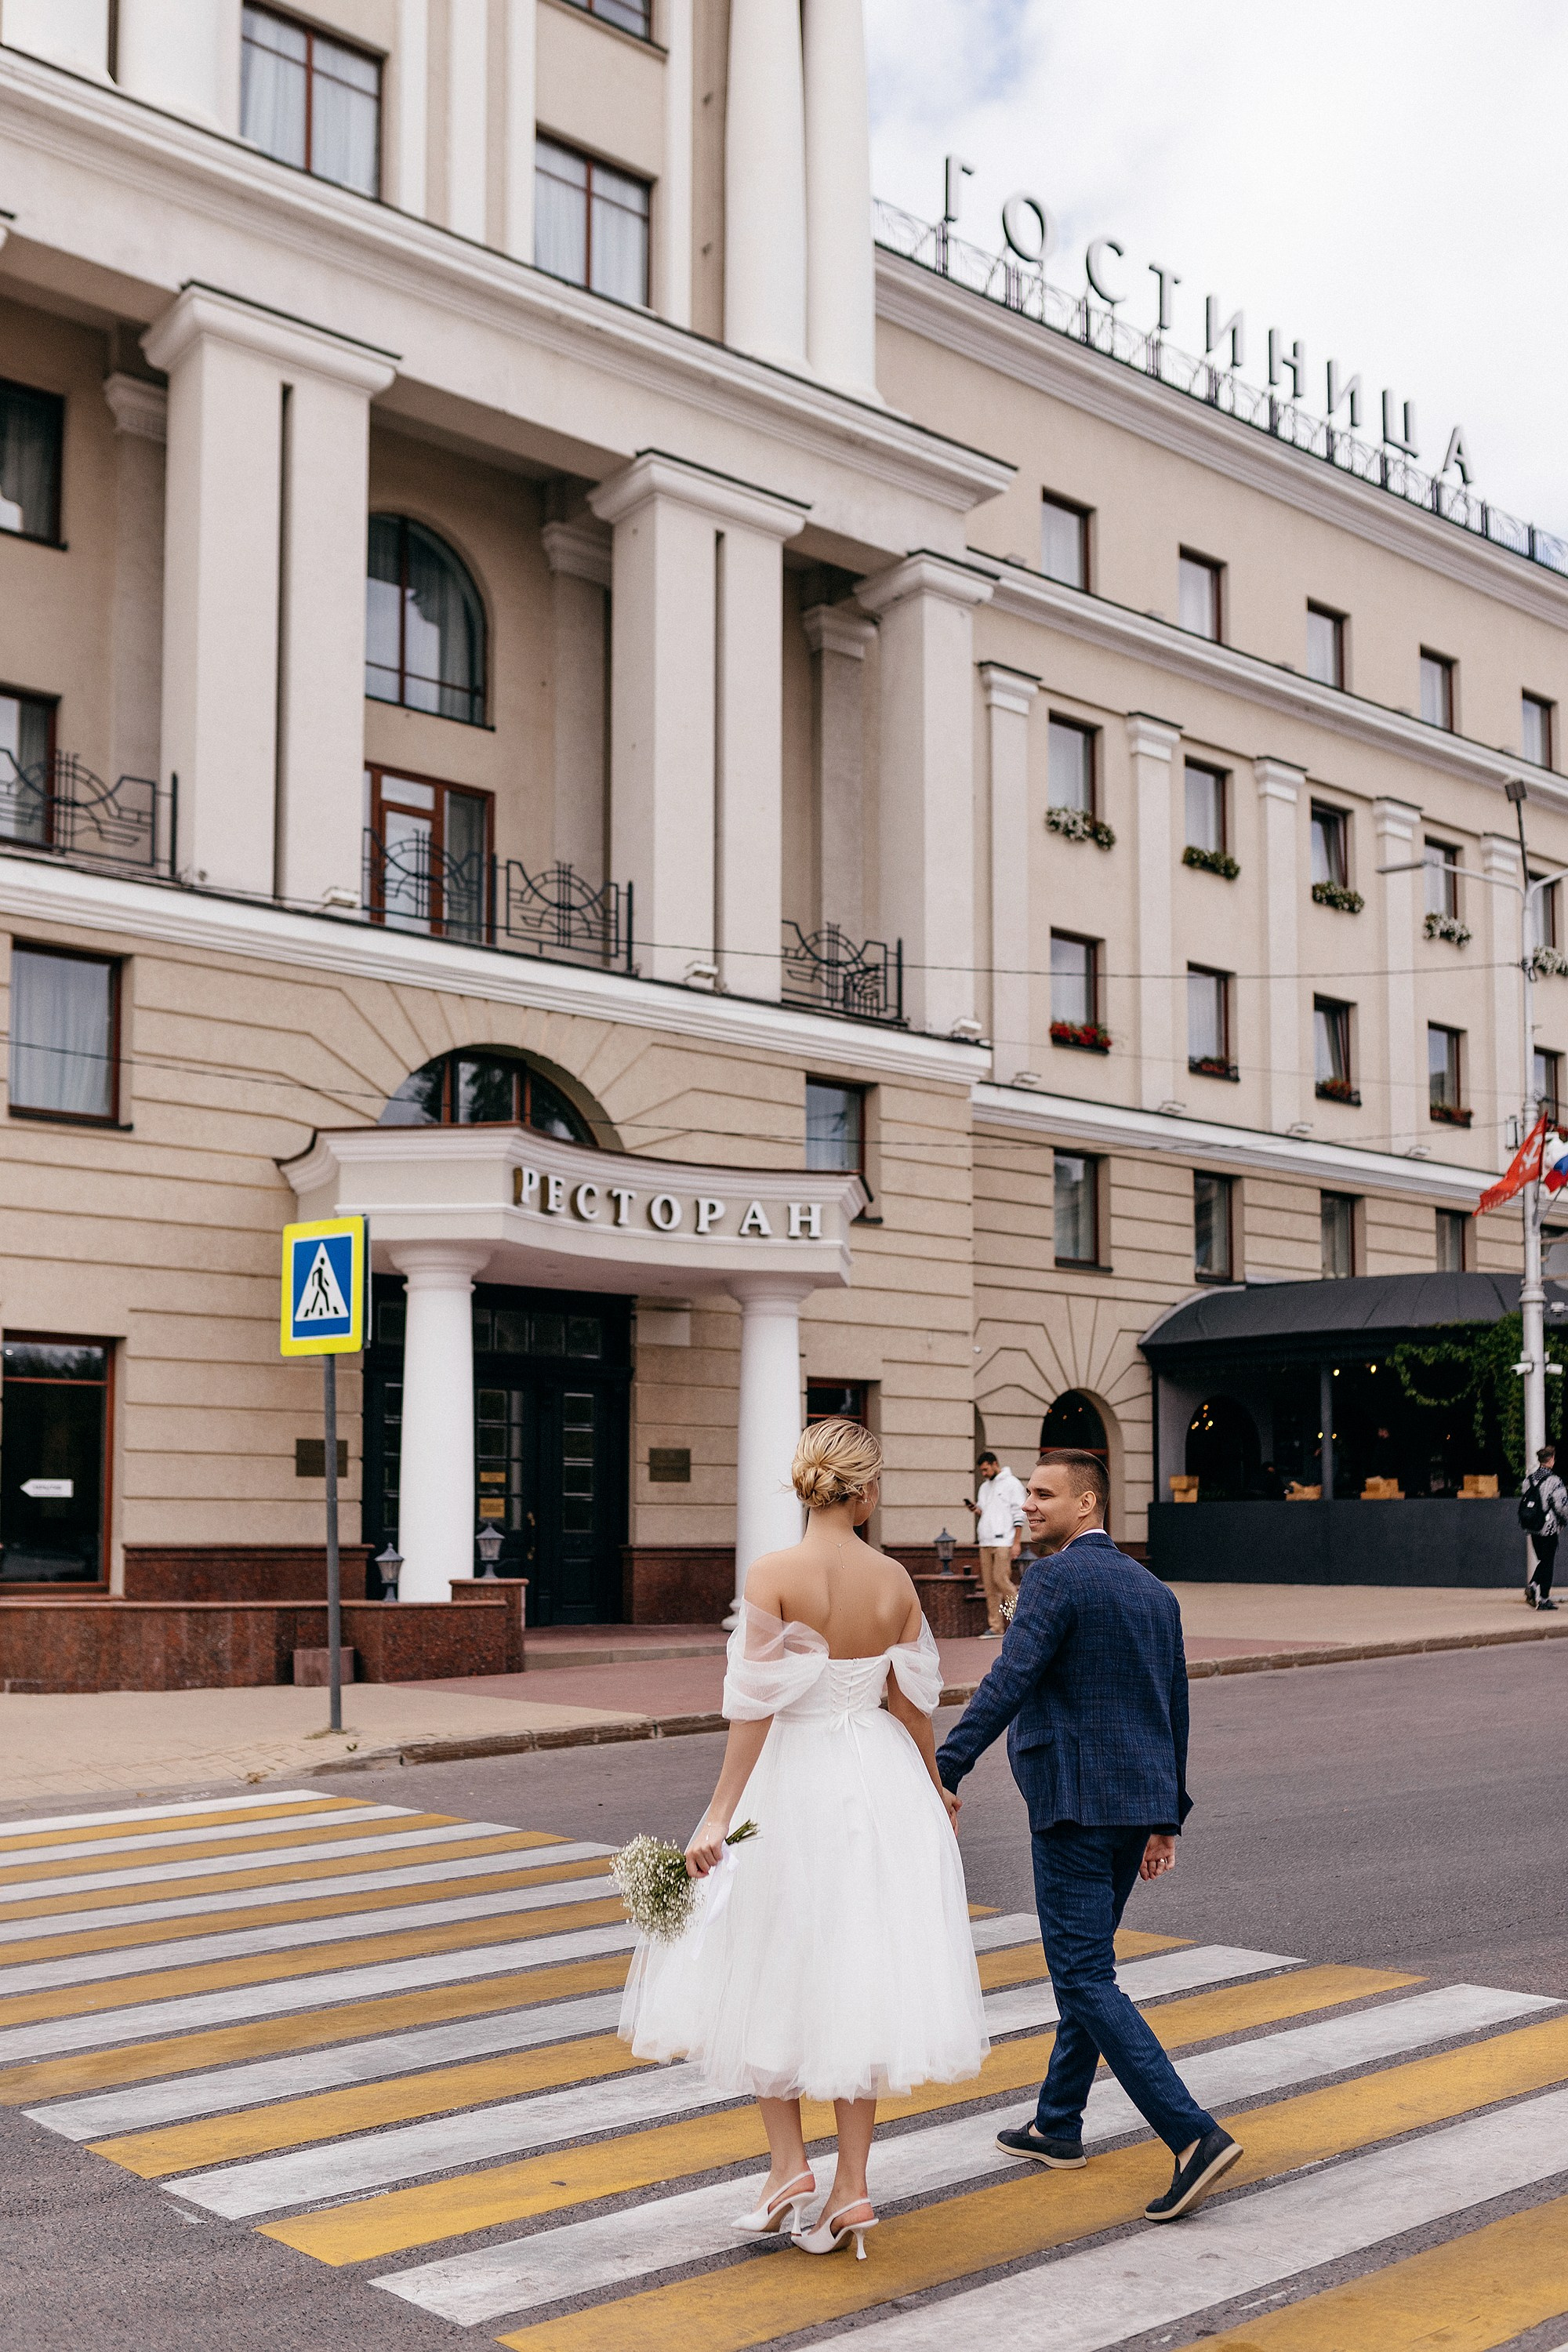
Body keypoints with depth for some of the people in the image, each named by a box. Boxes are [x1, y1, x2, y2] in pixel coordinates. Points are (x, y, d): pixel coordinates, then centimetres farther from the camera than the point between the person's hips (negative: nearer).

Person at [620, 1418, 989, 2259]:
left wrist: (720, 1811, -12)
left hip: (792, 1779, -3)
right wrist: (932, 1788, 20)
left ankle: (787, 2161, 13)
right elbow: (912, 1701, 4)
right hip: (880, 1781, 4)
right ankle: (851, 2186, 15)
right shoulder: (894, 1580, -3)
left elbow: (757, 1705, -17)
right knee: (859, 1977, 12)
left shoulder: (773, 1574, -14)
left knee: (769, 1970, 15)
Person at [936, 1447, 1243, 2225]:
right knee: (1085, 1961, 19)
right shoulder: (1153, 1590, 13)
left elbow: (1007, 1685, -23)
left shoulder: (1056, 1578, -12)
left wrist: (941, 1775, -27)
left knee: (1085, 1976, -6)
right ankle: (1058, 2125, 29)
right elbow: (1175, 1713, 16)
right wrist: (1166, 1819, 21)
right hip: (1138, 1798, 9)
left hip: (1073, 1802, -9)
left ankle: (1193, 2135, -14)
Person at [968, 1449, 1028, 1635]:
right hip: (986, 1542, 7)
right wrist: (975, 1509, 0)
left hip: (1003, 1541, -7)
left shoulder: (1011, 1484, -1)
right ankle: (994, 1625, 4)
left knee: (1001, 1579, -14)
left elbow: (1019, 1515, -5)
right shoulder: (984, 1487, 21)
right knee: (989, 1584, 3)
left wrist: (1016, 1543, -11)